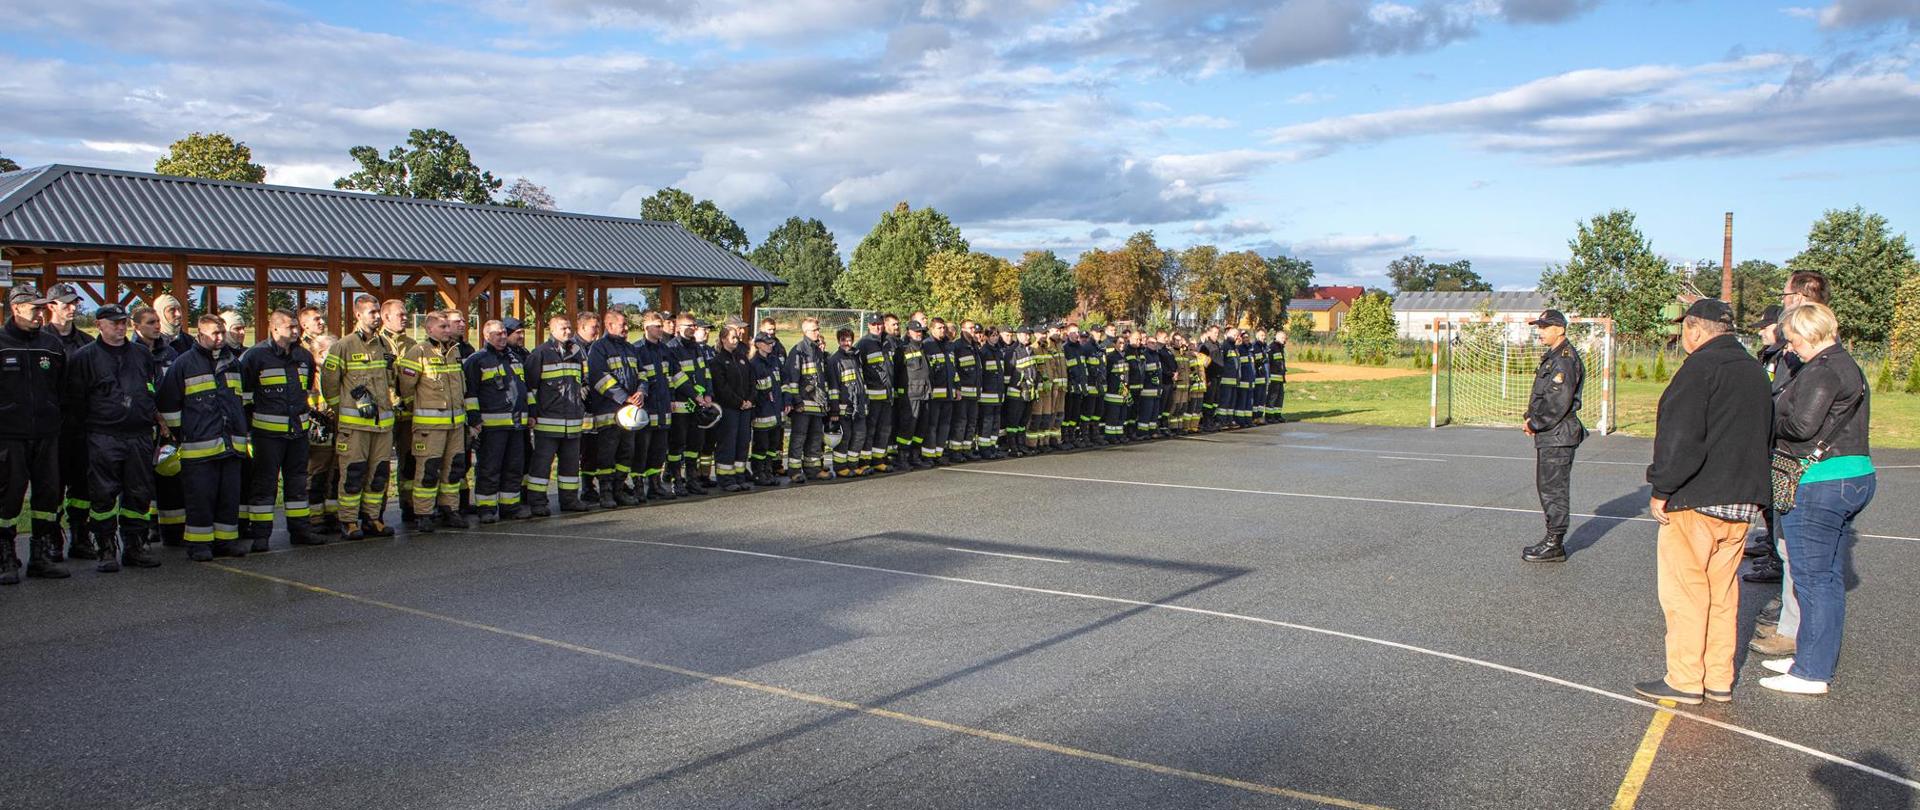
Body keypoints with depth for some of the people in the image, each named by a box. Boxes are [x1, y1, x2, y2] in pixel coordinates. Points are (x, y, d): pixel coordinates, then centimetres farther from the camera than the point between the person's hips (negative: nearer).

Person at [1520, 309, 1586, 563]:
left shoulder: (1565, 359, -15)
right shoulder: (1552, 357, 17)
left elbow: (1558, 402, -21)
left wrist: (1534, 423, -13)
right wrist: (1530, 418, 6)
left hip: (1558, 436, -10)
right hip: (1548, 436, 10)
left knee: (1554, 488, -6)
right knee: (1546, 487, 15)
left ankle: (1554, 545, 0)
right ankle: (1553, 539, 23)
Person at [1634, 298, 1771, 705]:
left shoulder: (1700, 367, -13)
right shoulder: (1755, 370, 15)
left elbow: (1681, 437, -20)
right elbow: (1760, 436, 20)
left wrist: (1661, 490, -13)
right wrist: (1749, 491, 21)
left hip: (1695, 501, -8)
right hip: (1743, 500, 8)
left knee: (1685, 590, -1)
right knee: (1722, 591, 14)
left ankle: (1685, 682, 3)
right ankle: (1720, 680, 20)